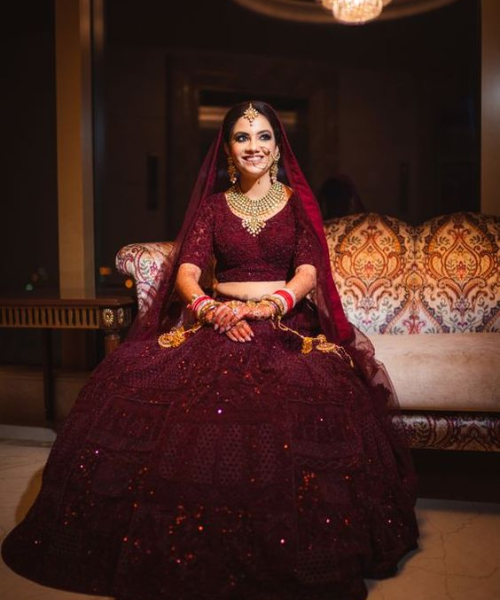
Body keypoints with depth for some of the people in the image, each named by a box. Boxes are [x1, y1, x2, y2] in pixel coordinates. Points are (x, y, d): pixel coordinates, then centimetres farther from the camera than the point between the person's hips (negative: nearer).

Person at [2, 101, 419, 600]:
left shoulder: (297, 201, 12)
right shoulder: (212, 204, 16)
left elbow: (308, 271, -1)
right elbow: (187, 270, 3)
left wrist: (269, 305, -21)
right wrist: (209, 306, -19)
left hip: (287, 322, -1)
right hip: (216, 320, 2)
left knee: (313, 399, -35)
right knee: (133, 378, -26)